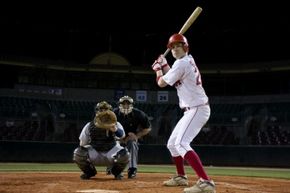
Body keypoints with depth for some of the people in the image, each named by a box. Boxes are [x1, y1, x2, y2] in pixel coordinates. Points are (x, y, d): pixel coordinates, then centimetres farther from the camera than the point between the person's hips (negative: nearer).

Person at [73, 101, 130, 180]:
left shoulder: (115, 124, -9)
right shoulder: (89, 126, -5)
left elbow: (122, 135, -33)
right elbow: (82, 144, 1)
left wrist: (115, 130, -54)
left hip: (111, 150, -1)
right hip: (94, 151, 1)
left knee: (124, 154, -31)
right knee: (78, 153, -25)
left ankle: (117, 172, 3)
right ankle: (89, 172, 6)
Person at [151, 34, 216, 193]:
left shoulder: (181, 63, -15)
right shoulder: (188, 61, 15)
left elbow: (161, 83, -8)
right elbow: (174, 78, 27)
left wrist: (157, 69, 10)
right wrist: (164, 65, 21)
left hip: (197, 110, -10)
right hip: (192, 110, 10)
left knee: (181, 144, -27)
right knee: (172, 143, 20)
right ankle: (181, 177, 36)